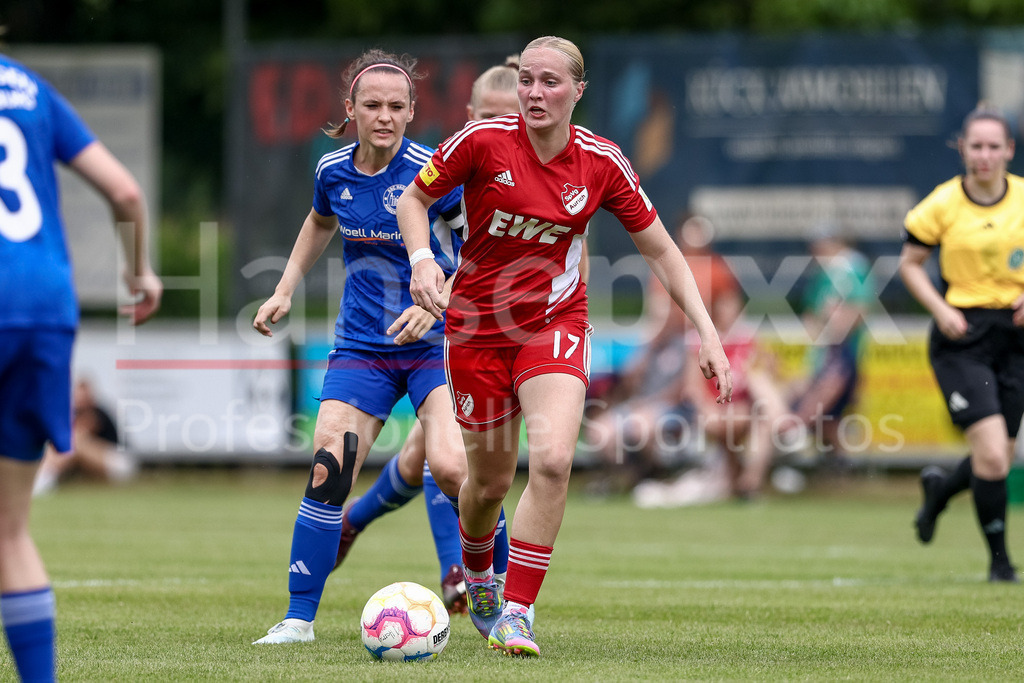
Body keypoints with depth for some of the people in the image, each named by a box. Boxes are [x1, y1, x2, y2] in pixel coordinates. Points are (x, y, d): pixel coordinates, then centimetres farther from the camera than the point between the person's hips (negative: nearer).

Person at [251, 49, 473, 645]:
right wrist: (284, 292, 20)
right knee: (327, 469, -10)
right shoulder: (334, 171, 1)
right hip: (362, 344, 4)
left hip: (435, 342, -4)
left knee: (450, 466, -21)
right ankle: (300, 617, 1)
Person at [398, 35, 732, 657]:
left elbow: (661, 251, 0)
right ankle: (476, 576, 42)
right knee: (490, 482, 8)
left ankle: (516, 613, -15)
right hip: (477, 326, 0)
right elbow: (414, 200, 2)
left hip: (556, 324, 0)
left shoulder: (602, 163, -8)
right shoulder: (483, 141, -13)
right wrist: (422, 258, -18)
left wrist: (707, 333, -7)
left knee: (553, 460, -23)